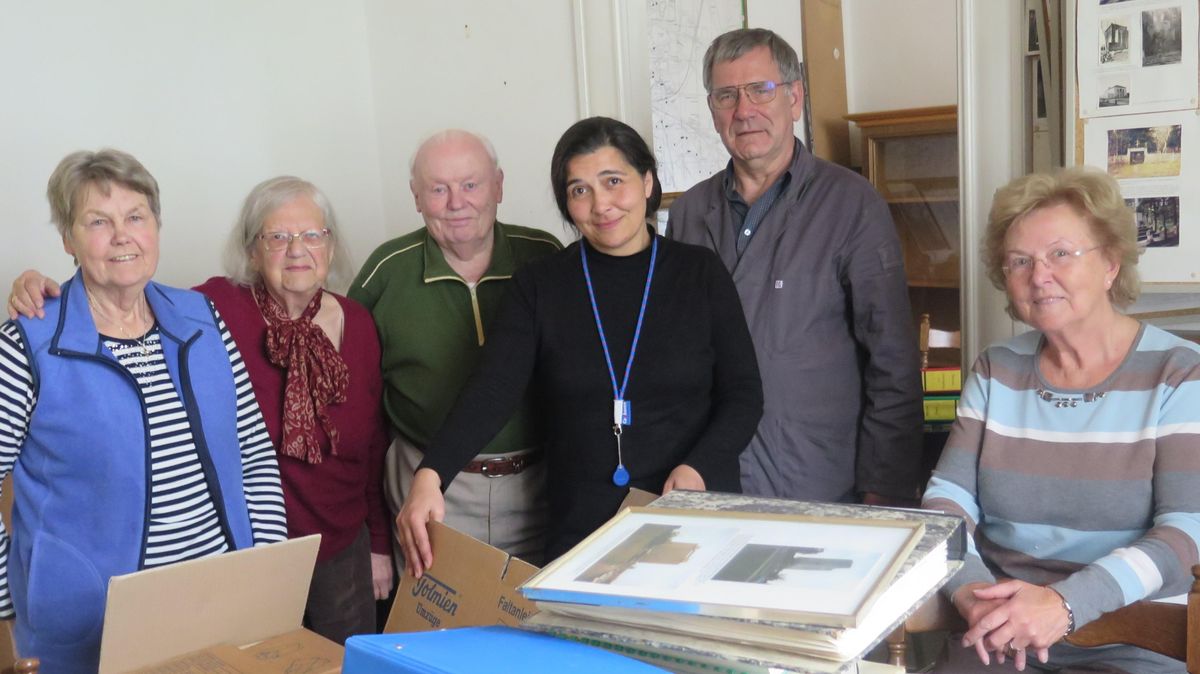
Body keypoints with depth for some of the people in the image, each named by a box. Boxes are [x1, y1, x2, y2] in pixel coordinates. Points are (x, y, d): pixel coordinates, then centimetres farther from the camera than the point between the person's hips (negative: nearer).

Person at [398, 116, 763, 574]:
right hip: (580, 531, 0)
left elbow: (744, 394, 2)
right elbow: (491, 390, -12)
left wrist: (698, 468, -16)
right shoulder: (539, 287, 0)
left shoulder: (699, 273, 1)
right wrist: (429, 476, -28)